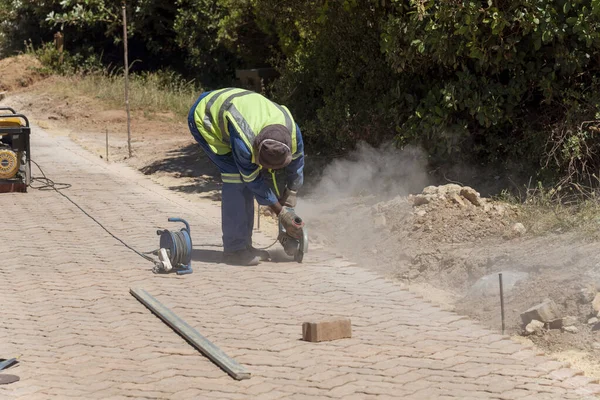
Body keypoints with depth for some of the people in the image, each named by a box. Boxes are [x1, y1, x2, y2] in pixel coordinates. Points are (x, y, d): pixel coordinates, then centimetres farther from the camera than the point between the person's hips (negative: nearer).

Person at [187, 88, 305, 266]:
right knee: (236, 177, -20)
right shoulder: (243, 142, -41)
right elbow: (254, 182, -26)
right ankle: (234, 249, -15)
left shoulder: (292, 131, -25)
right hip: (204, 118, -7)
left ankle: (244, 244, 9)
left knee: (245, 178, -1)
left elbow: (296, 164, -5)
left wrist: (289, 204, 0)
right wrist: (281, 213, -19)